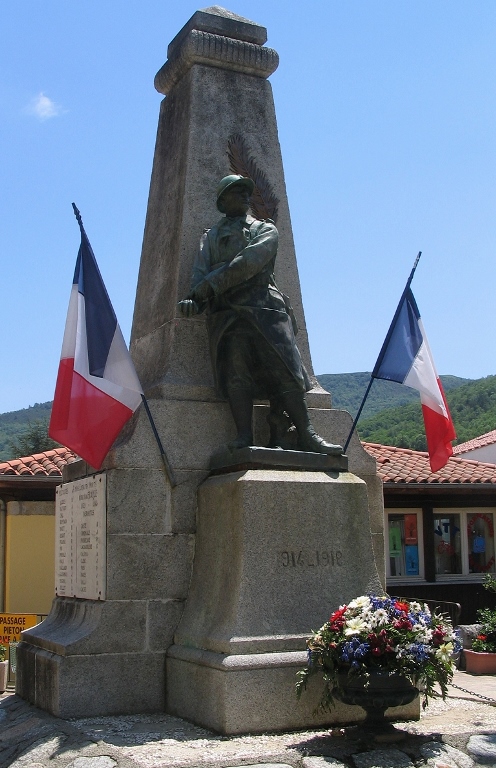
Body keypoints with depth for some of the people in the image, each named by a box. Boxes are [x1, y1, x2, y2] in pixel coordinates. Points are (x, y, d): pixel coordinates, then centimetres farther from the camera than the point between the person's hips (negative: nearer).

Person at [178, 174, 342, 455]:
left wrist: (211, 284, -13)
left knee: (286, 370, -11)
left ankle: (306, 434, -14)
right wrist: (195, 298, -15)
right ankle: (245, 436, -18)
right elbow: (201, 273, 8)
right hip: (227, 312, 2)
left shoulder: (265, 229, 17)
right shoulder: (211, 237, 26)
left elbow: (250, 261, -4)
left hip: (265, 306, -1)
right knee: (236, 373, -13)